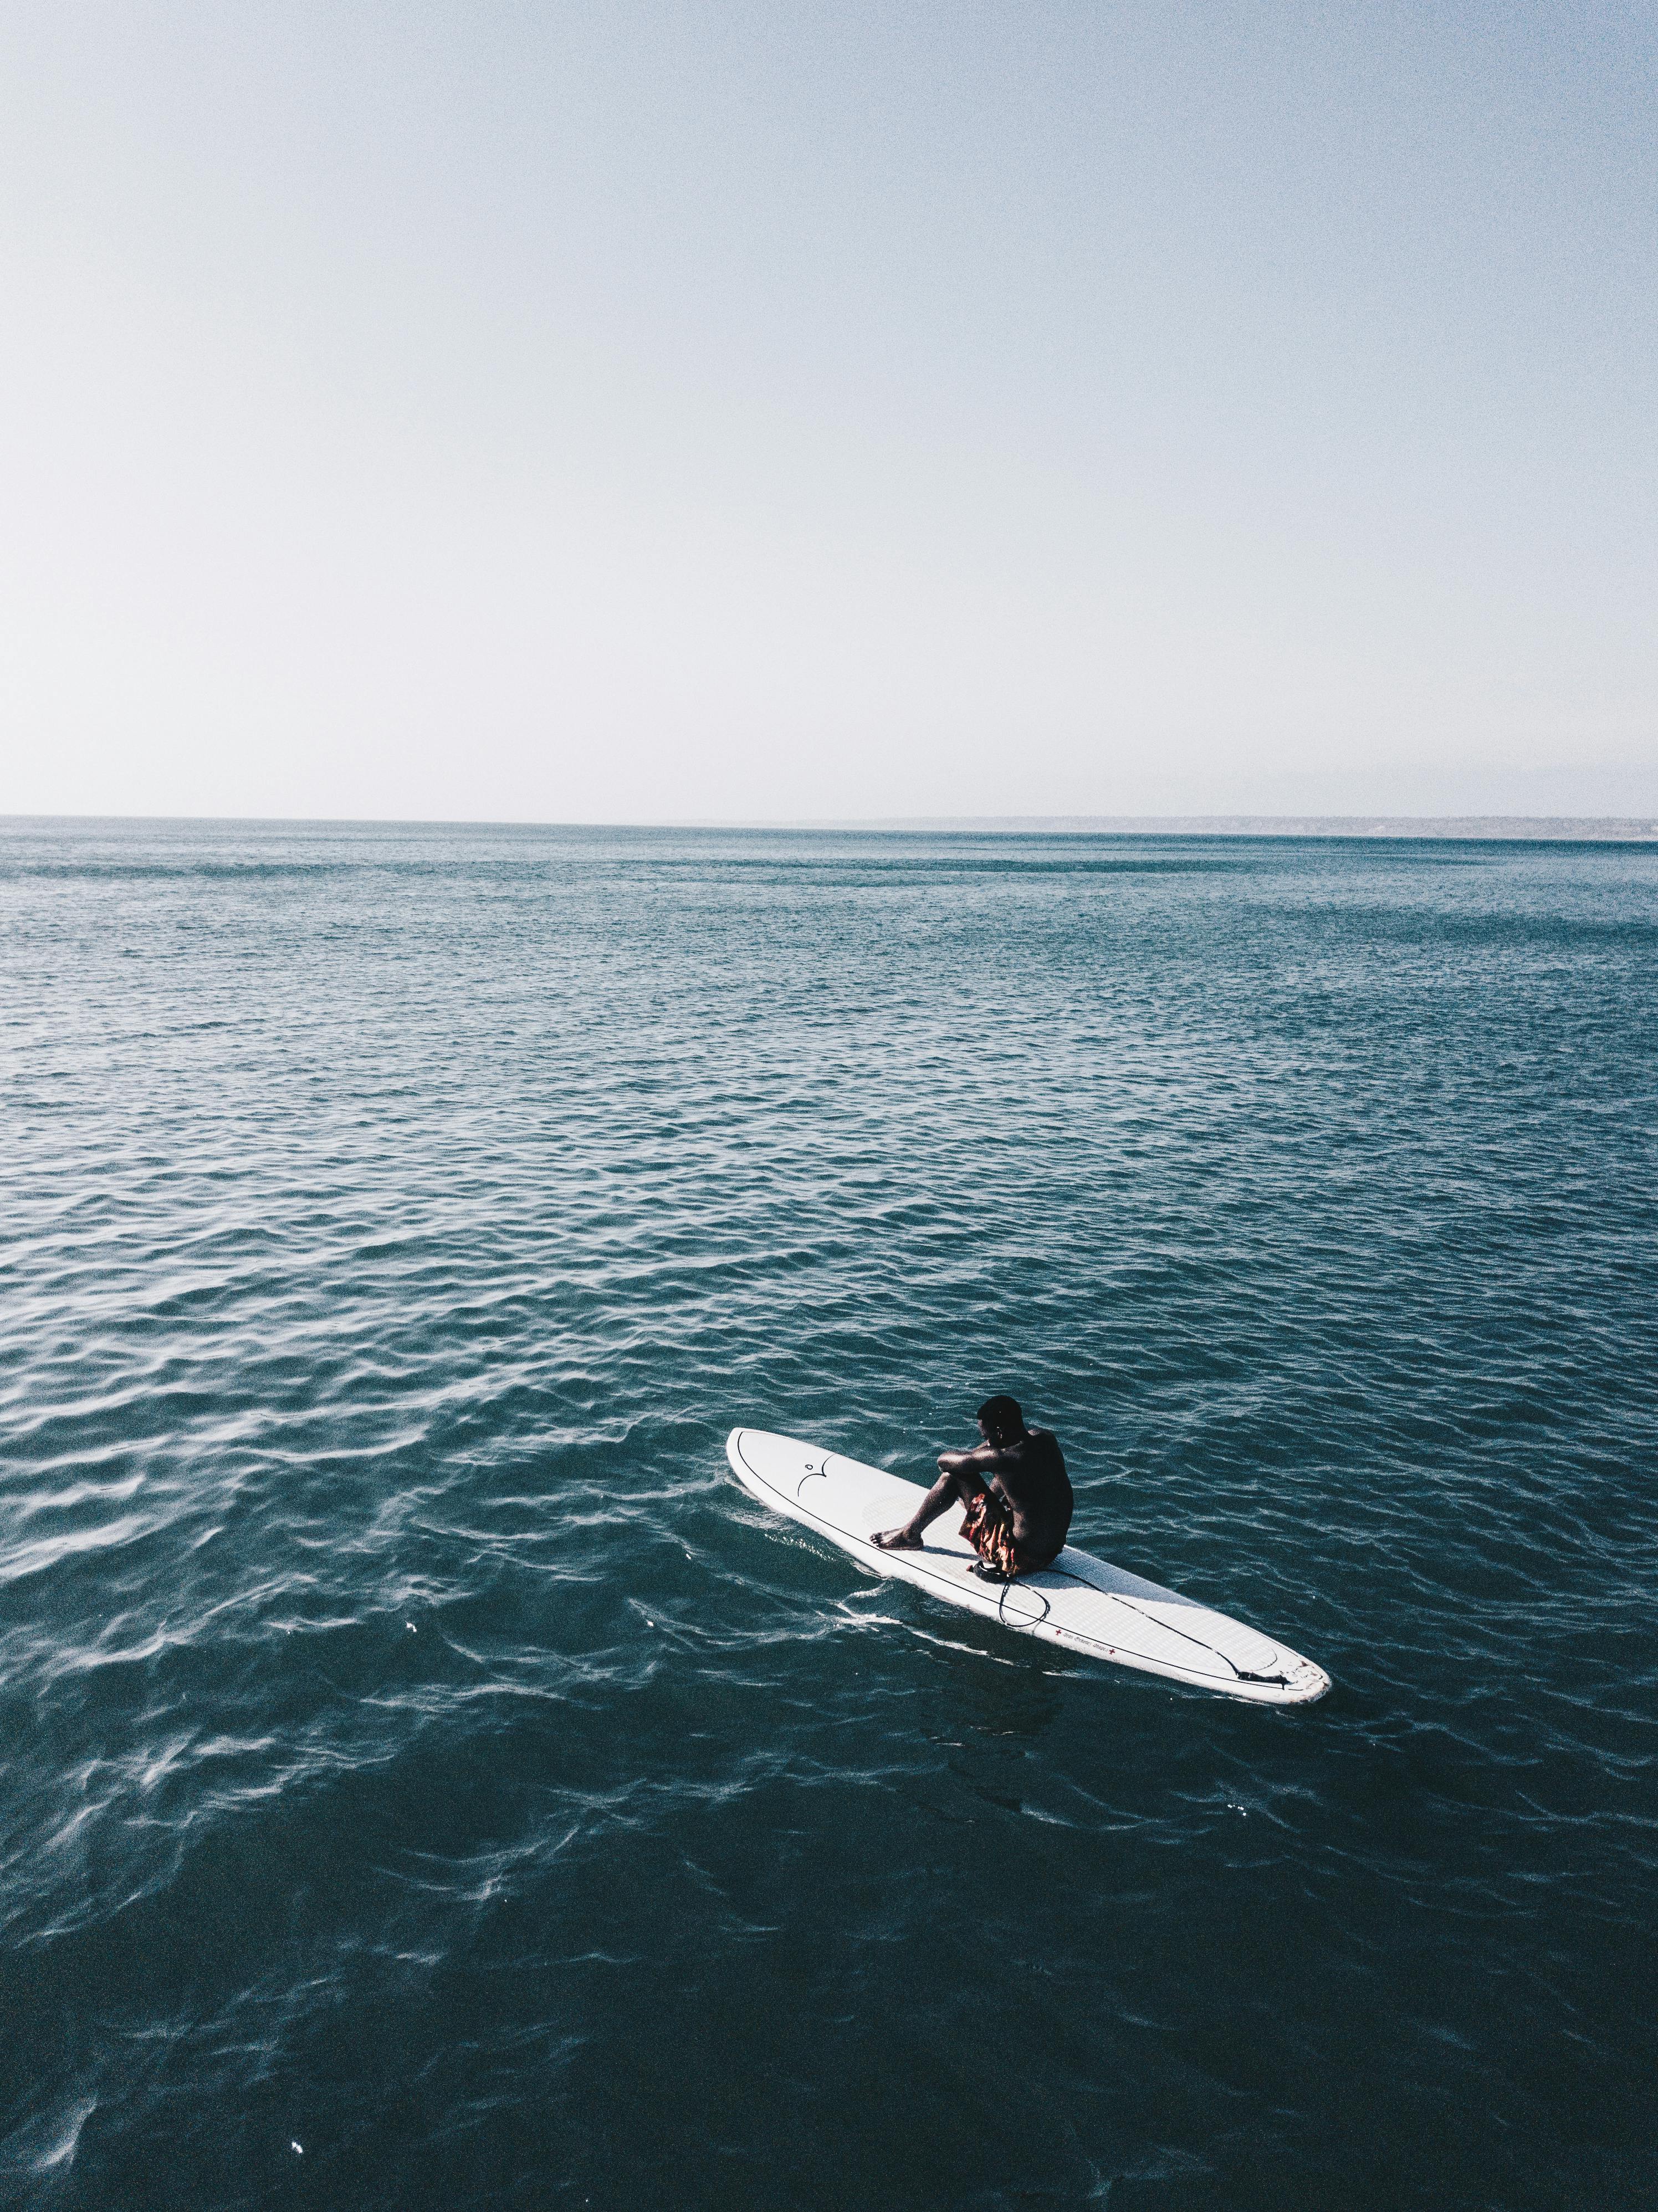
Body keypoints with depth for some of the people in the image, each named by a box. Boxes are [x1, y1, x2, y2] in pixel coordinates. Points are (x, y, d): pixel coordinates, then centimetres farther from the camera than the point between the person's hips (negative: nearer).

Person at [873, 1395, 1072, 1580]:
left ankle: (910, 1535, 16)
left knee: (954, 1474, -4)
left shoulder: (1004, 1459, -25)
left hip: (1019, 1558, -8)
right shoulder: (1046, 1437, -4)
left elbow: (944, 1461, -12)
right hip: (1054, 1550, 8)